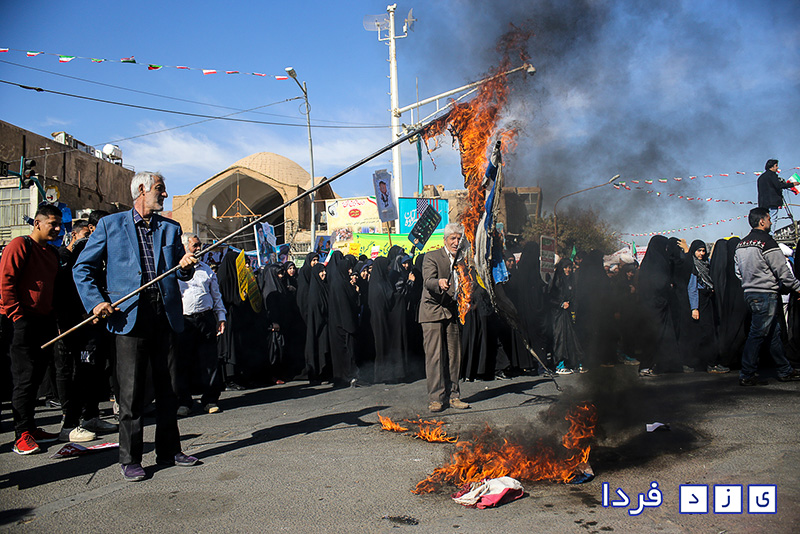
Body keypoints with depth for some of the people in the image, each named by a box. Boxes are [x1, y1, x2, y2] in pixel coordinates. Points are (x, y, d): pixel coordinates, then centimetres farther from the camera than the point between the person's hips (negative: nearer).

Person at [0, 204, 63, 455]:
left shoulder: (52, 252, 17)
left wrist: (52, 316, 15)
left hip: (45, 321, 8)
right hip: (23, 323, -8)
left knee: (35, 377, 12)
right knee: (24, 379, -6)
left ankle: (30, 427, 20)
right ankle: (22, 434, 0)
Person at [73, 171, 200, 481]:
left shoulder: (170, 228, 16)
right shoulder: (110, 224, 6)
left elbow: (181, 274, 15)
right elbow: (83, 269, 6)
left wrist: (186, 266, -8)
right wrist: (96, 302, -7)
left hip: (166, 316, 4)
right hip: (130, 316, -4)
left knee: (168, 387, 10)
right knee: (131, 391, -1)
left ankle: (168, 450, 22)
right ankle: (130, 459, 11)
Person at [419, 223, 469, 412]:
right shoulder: (431, 257, -4)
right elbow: (428, 281, -19)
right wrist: (439, 283, -39)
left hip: (452, 312, 5)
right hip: (432, 312, -5)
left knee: (454, 356, 6)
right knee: (434, 355, -6)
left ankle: (452, 395, 14)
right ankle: (435, 398, -2)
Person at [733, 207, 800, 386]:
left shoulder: (741, 244, 12)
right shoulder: (766, 242, -14)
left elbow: (739, 273, 17)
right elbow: (783, 272, -12)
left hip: (749, 293, 9)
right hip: (765, 295, -9)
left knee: (774, 332, 16)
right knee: (757, 334, -4)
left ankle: (785, 371, 24)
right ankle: (746, 376, 0)